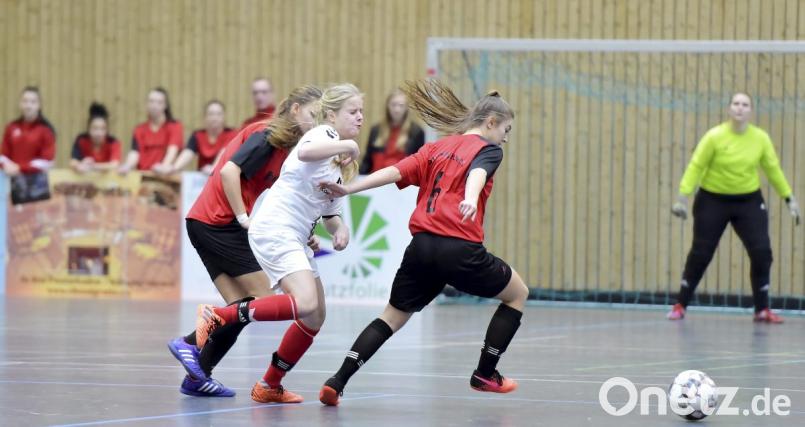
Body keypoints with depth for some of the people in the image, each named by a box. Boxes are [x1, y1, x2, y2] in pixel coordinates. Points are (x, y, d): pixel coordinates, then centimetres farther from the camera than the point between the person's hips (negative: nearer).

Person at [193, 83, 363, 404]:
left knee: (315, 318, 9)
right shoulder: (323, 134, -9)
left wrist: (339, 228, 2)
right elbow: (305, 152, -35)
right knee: (305, 304, -27)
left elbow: (329, 211, 23)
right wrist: (348, 145, -24)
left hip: (295, 239, 10)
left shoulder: (342, 162, 19)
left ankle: (270, 386, 19)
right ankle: (217, 316, -18)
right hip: (274, 230, -10)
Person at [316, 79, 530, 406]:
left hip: (421, 245, 5)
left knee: (393, 315, 18)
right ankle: (485, 373, 20)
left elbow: (396, 172, 7)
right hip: (459, 249, -5)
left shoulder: (437, 148, 19)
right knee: (518, 294, 18)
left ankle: (337, 382, 2)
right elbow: (477, 173, -20)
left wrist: (349, 189, 2)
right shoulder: (488, 149, 3)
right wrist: (471, 199, -40)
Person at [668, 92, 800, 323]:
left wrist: (789, 198, 8)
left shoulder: (761, 138, -7)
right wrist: (683, 197, -17)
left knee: (762, 252, -7)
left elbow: (773, 169, 5)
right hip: (713, 200, -2)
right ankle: (680, 305, 15)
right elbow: (695, 167, -12)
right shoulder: (715, 137, -15)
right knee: (700, 253, -1)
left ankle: (762, 310, 6)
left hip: (749, 201, 2)